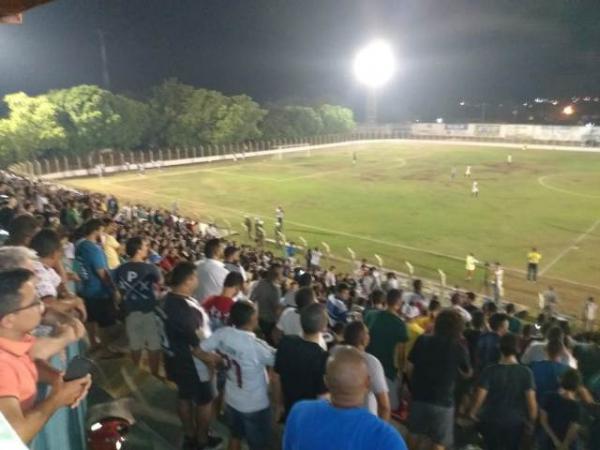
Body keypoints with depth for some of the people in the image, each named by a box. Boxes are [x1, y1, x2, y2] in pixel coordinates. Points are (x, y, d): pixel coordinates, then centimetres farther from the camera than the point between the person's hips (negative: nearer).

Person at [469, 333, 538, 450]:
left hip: (492, 421, -1)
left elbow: (480, 396, -15)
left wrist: (473, 413, 2)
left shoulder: (490, 371, -13)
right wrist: (531, 421, 2)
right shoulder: (526, 372, -11)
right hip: (516, 422, 1)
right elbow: (531, 400, -14)